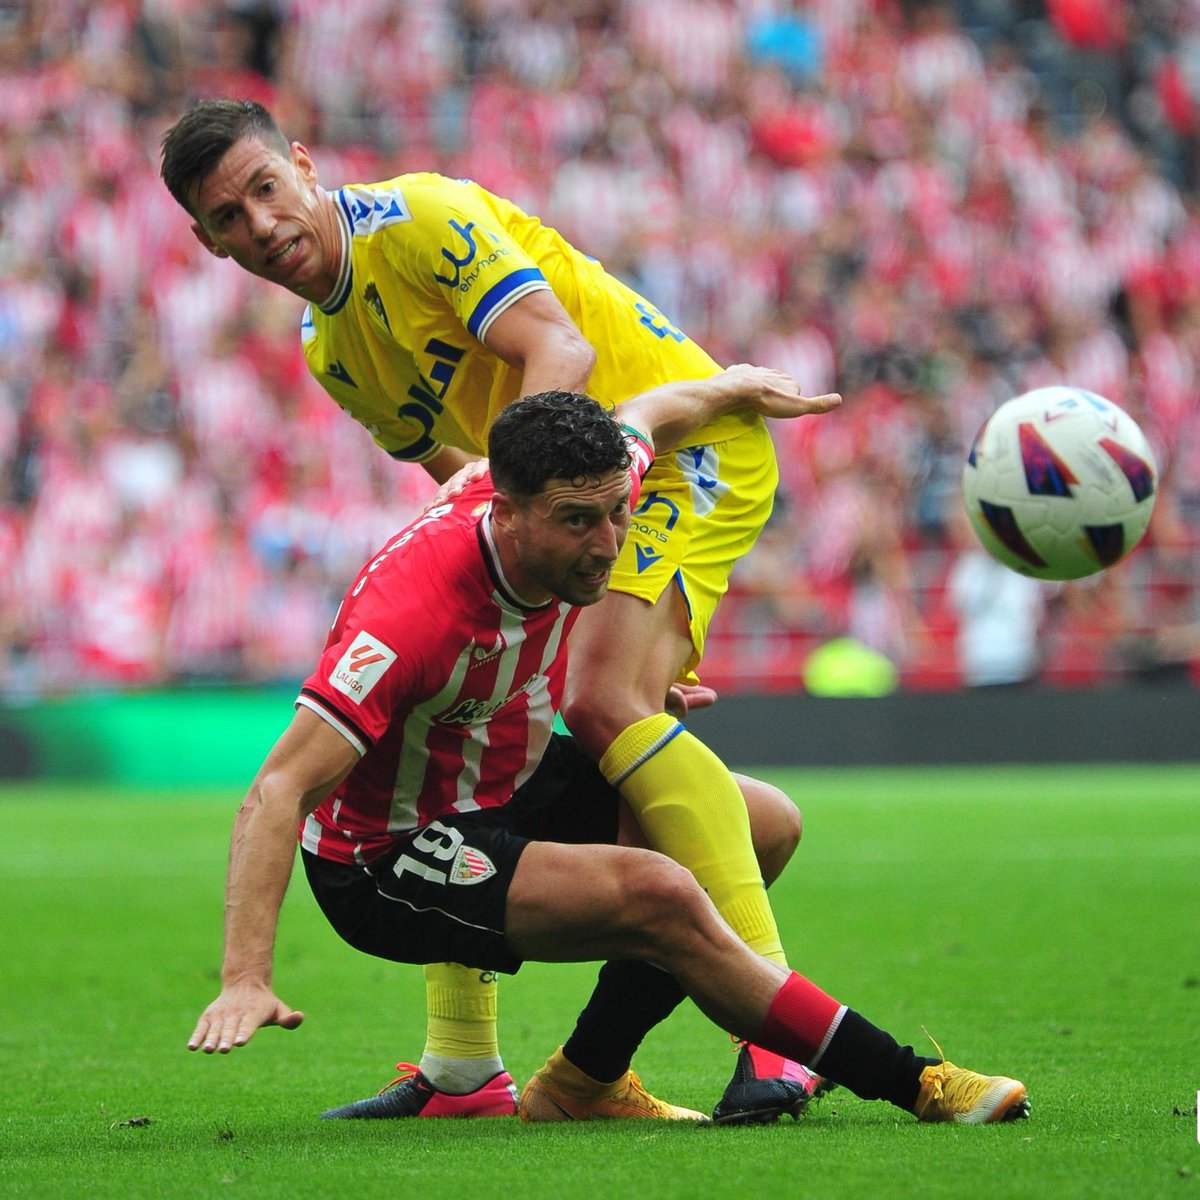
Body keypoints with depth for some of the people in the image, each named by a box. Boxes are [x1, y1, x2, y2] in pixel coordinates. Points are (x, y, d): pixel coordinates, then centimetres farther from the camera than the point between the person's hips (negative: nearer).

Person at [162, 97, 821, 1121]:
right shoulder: (329, 351, 11)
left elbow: (560, 351, -27)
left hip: (689, 447, -9)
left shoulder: (420, 220, -16)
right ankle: (461, 1066, 11)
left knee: (602, 700, -28)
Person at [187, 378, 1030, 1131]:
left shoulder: (574, 501, -14)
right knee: (660, 898, -28)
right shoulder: (415, 610, -36)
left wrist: (733, 387, 31)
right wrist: (246, 979, -48)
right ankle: (915, 1085, -17)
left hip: (500, 794, 9)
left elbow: (642, 421, 11)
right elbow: (279, 793, -38)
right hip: (383, 861, -9)